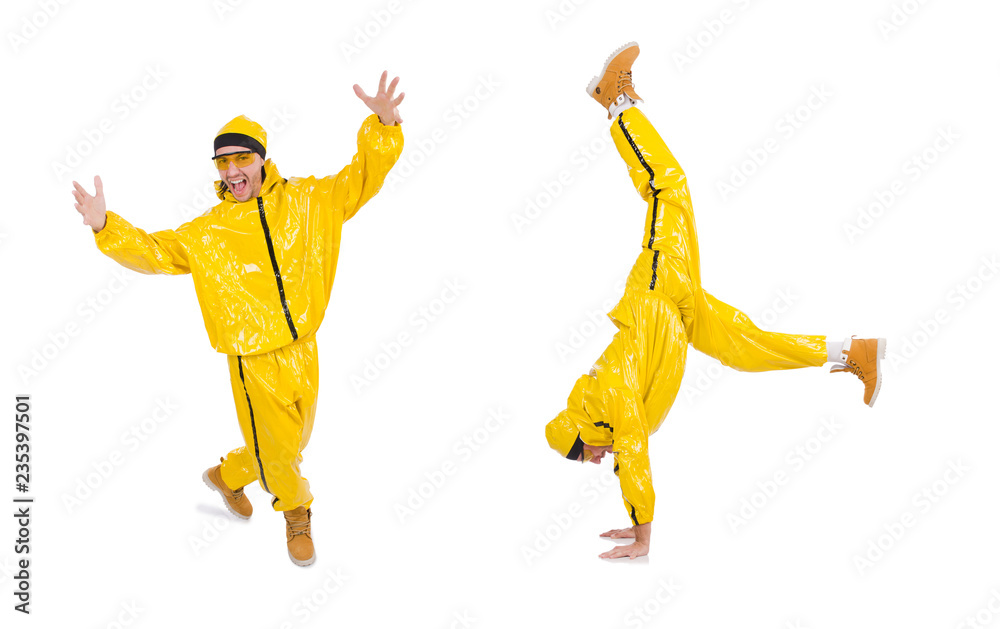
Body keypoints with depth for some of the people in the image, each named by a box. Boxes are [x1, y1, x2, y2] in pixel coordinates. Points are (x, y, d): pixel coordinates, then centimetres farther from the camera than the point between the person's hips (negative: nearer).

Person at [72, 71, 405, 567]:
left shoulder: (306, 201, 0)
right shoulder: (205, 233, -2)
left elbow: (361, 177, -3)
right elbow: (152, 251, 2)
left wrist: (383, 126, -20)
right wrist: (106, 227, -15)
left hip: (303, 352, 3)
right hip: (254, 362, -3)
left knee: (292, 441, 19)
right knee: (276, 445, 6)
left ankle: (229, 475, 47)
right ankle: (296, 510, 37)